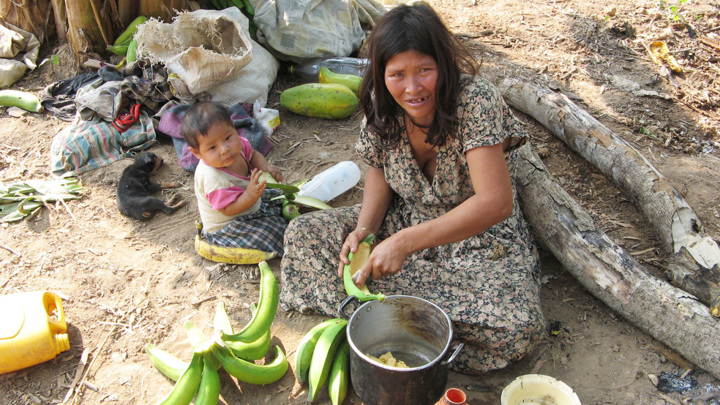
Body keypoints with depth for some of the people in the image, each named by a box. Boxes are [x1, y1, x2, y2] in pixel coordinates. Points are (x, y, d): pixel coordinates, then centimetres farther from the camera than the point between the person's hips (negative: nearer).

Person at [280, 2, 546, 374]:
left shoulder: (475, 101, -27)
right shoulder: (380, 105, -11)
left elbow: (496, 203, -34)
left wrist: (406, 242, -39)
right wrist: (364, 228, -14)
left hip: (478, 240, -4)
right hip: (404, 221, 4)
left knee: (520, 327, -30)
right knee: (303, 232, -7)